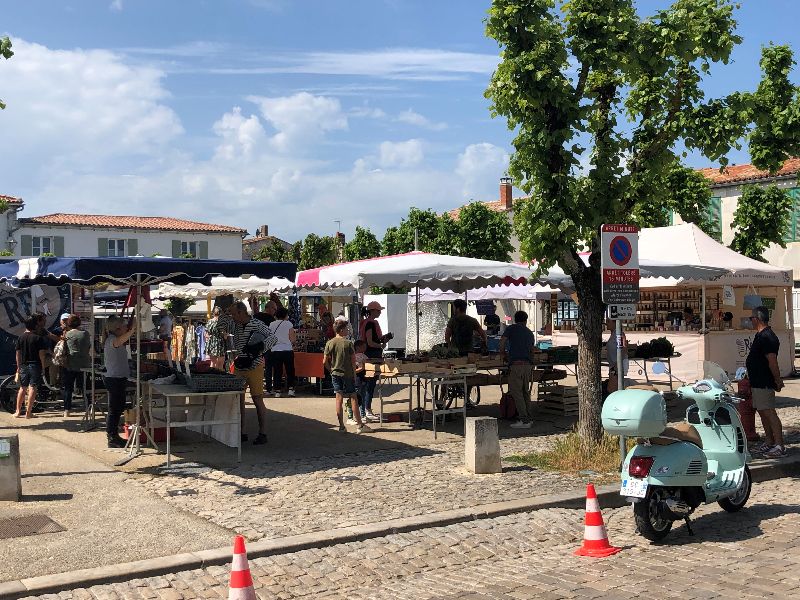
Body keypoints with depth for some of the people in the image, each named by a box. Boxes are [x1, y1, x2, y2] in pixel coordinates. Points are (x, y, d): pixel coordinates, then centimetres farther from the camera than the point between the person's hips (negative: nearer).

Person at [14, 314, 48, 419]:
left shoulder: (20, 337, 4)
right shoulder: (38, 338, -9)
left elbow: (18, 353, 7)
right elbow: (41, 354, -11)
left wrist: (18, 366, 15)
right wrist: (43, 366, -2)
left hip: (23, 366, 5)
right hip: (35, 365, -4)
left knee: (22, 388, 14)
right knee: (32, 388, -2)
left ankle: (18, 411, 15)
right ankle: (28, 412, -4)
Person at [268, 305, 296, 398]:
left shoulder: (272, 324, 6)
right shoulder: (288, 323, -2)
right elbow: (292, 339, -3)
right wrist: (293, 345, 14)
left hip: (274, 351, 2)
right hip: (287, 350, -2)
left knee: (277, 371, 6)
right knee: (290, 370, 9)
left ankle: (277, 391, 5)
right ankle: (290, 389, 4)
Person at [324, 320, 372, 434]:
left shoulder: (329, 343, 0)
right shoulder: (348, 343, -9)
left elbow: (325, 361, 0)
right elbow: (353, 360, -8)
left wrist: (331, 370, 13)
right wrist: (354, 373, 2)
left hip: (335, 374, 3)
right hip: (347, 373, -3)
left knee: (339, 399, 5)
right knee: (353, 398, 2)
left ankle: (341, 426, 5)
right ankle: (359, 426, 4)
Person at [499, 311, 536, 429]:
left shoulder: (511, 328, 4)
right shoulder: (530, 333, 20)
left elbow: (502, 341, -1)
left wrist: (502, 353, 16)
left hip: (516, 364, -6)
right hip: (528, 364, 6)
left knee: (516, 391, -4)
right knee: (526, 392, 14)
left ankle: (524, 420, -9)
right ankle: (529, 418, 15)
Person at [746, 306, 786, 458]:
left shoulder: (766, 337, -19)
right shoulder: (761, 335, 14)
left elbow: (772, 361, -23)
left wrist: (778, 380, -19)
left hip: (764, 383, -11)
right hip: (758, 382, 11)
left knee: (769, 412, -11)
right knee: (762, 412, 15)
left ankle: (779, 446, -10)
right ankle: (769, 443, 23)